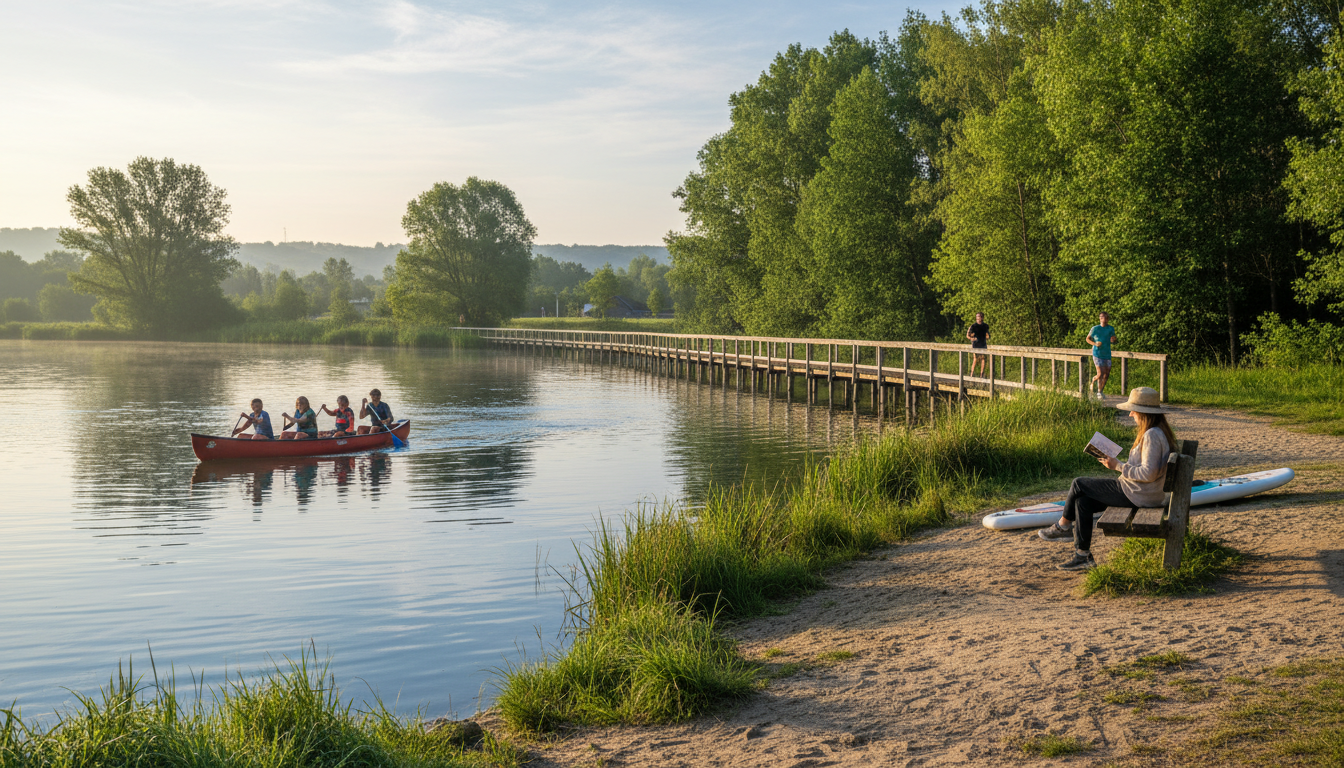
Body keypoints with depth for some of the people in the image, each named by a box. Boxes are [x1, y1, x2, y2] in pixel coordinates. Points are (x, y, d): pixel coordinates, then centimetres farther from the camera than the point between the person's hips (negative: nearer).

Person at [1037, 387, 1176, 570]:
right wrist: (1118, 464, 9)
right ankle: (1082, 555, 10)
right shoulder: (1158, 432, 12)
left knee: (1078, 484, -1)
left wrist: (1118, 466, -18)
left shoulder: (1152, 436, -21)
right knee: (1083, 502, 7)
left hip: (1136, 495, -10)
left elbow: (1148, 473, -27)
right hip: (1140, 493, 10)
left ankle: (1063, 526, 21)